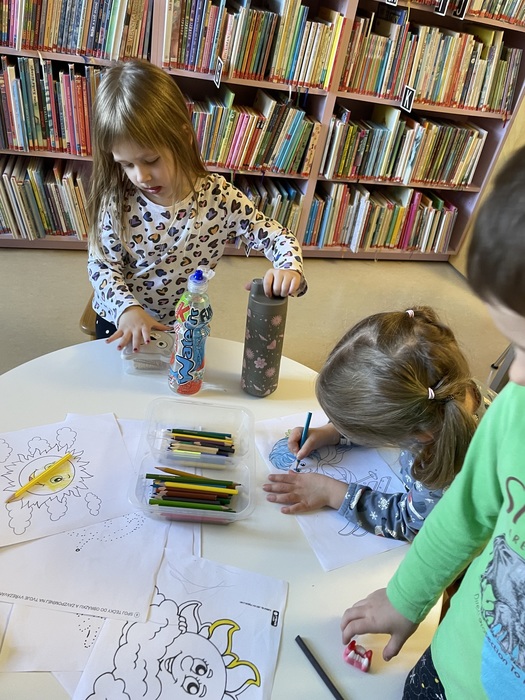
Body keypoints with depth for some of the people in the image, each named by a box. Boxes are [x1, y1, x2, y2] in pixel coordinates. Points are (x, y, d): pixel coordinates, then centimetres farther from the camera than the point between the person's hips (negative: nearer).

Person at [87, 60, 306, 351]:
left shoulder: (219, 198, -20)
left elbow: (276, 237, -14)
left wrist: (289, 269, -37)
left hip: (184, 326, 0)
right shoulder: (117, 201, -19)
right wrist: (128, 308, -33)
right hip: (120, 321, 0)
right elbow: (101, 265, -14)